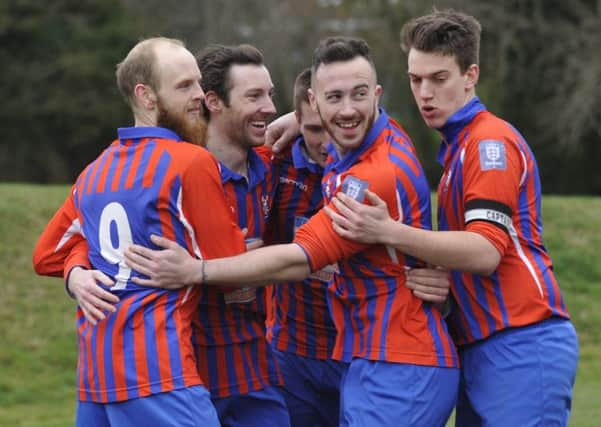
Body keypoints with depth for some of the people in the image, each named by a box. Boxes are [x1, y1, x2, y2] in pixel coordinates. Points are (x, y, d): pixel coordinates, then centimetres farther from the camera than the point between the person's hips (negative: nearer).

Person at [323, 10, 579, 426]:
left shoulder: (491, 141, -10)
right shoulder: (459, 144, 20)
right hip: (480, 347, 10)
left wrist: (390, 232, -30)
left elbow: (486, 251, -22)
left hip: (521, 347, -10)